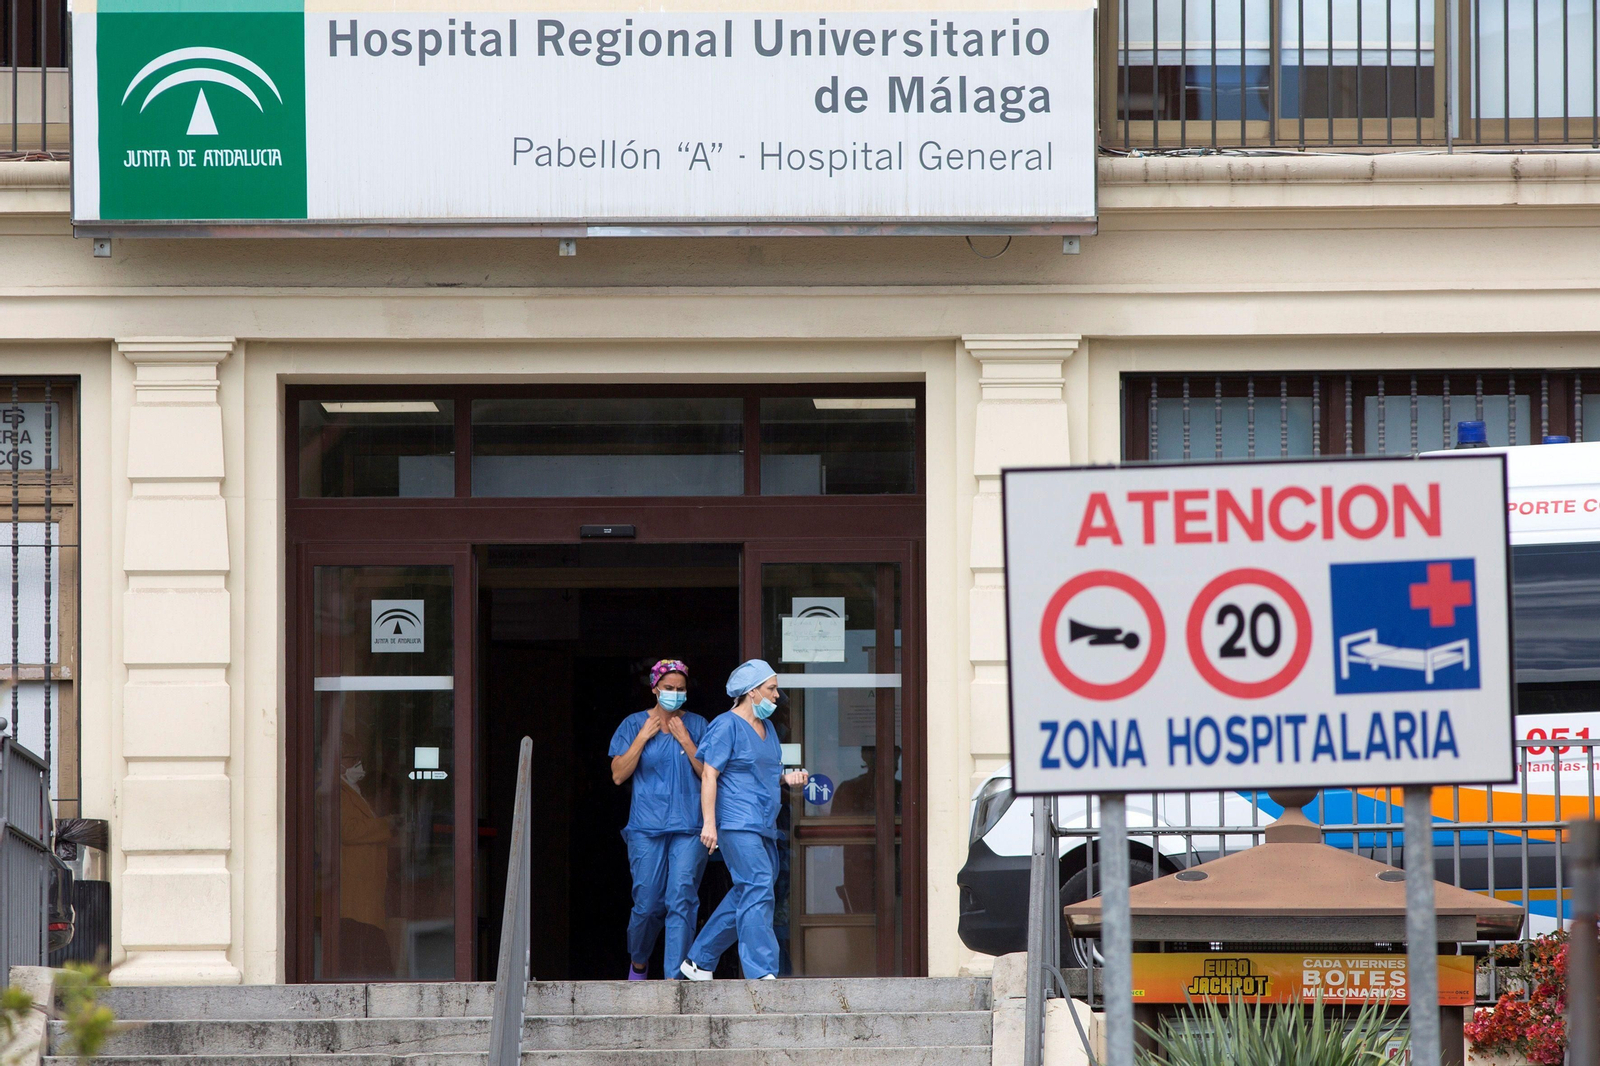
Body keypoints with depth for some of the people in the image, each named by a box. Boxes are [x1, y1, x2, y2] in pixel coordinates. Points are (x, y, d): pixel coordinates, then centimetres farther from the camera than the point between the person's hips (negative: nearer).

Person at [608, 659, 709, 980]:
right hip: (647, 827, 0)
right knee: (648, 903, -2)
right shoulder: (634, 725, 8)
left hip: (689, 826, 0)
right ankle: (638, 962, 25)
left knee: (681, 900, -10)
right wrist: (643, 738, -5)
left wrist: (685, 740, -5)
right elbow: (618, 775, 1)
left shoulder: (696, 725, 10)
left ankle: (675, 975, -11)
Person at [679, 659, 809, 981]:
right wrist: (709, 822, -20)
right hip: (737, 824, -9)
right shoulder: (727, 726, -8)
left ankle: (699, 961, 21)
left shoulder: (767, 728, 19)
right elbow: (709, 775, -12)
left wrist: (787, 779, 8)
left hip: (763, 827, 9)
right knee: (758, 889, -16)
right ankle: (761, 972, -19)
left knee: (745, 895, 10)